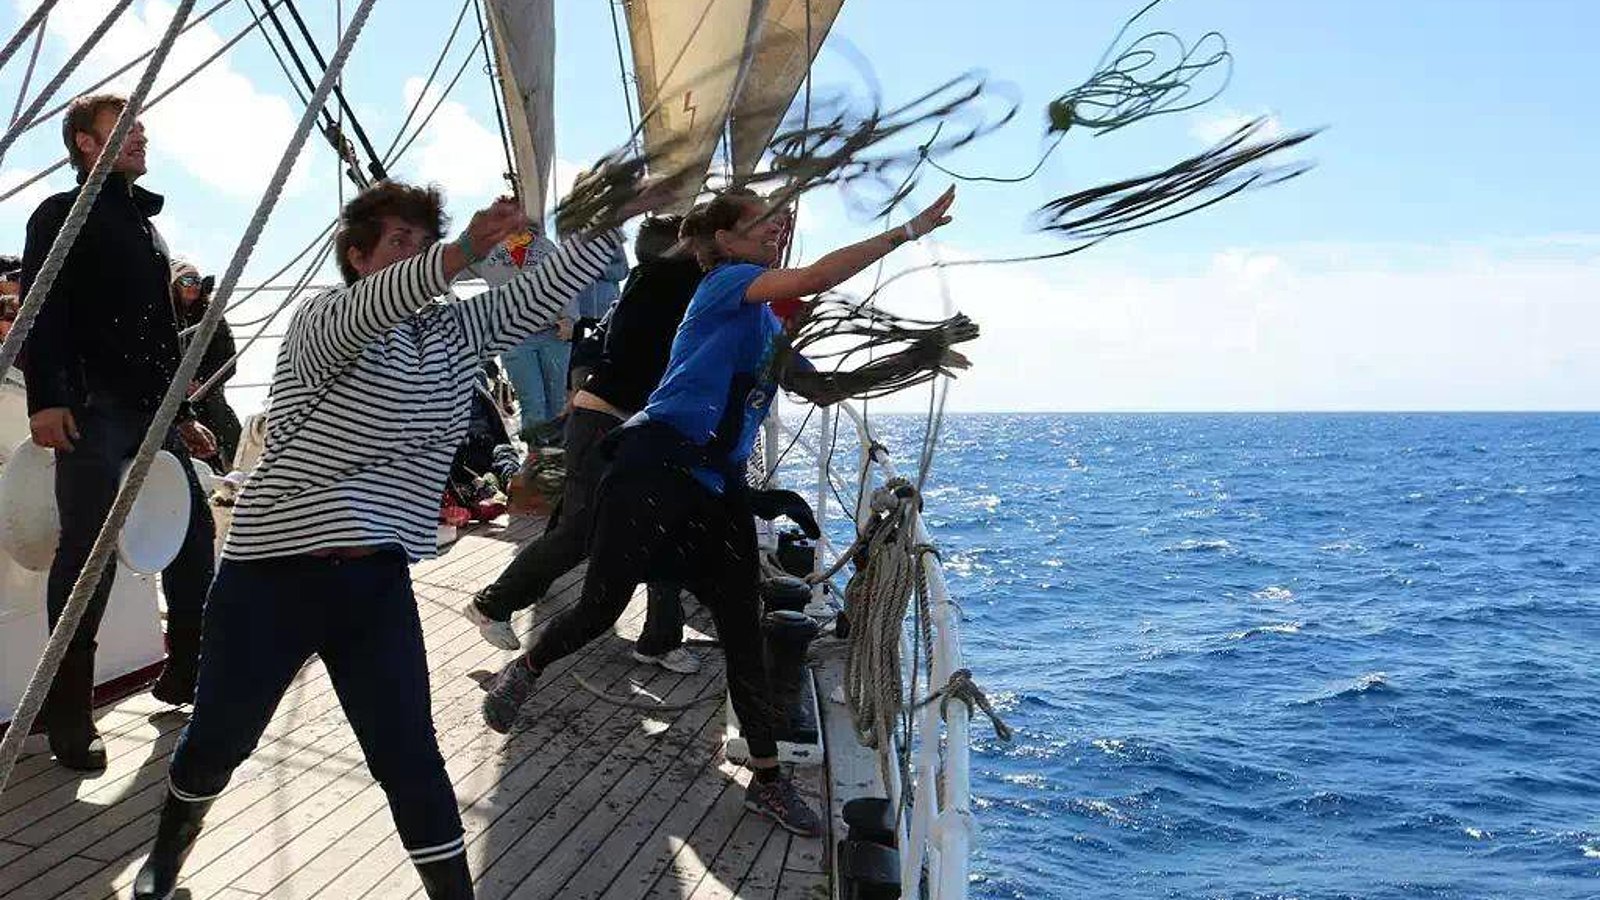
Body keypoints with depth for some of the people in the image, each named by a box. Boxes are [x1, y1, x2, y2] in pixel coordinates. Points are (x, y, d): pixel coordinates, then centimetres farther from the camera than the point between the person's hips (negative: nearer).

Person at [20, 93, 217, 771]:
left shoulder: (144, 225, 25)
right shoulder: (63, 216, 2)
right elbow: (39, 310, -10)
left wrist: (183, 413, 23)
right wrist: (45, 398, -21)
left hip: (154, 413, 8)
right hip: (93, 411, -8)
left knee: (195, 534, 7)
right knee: (88, 552, -9)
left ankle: (186, 674, 21)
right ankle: (67, 711, -2)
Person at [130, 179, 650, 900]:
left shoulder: (455, 332, 9)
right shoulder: (322, 320, -8)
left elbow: (546, 291, 3)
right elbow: (367, 309, -31)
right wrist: (466, 251, -48)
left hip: (378, 582, 3)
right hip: (273, 571, -3)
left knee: (409, 761, -2)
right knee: (219, 739, 16)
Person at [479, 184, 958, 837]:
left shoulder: (765, 320, 19)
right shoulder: (727, 281, -6)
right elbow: (816, 278, -22)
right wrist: (909, 230, -19)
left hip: (719, 487, 8)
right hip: (657, 468, -8)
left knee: (744, 632, 5)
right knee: (602, 606, 0)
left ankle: (768, 781, 11)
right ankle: (521, 673, 31)